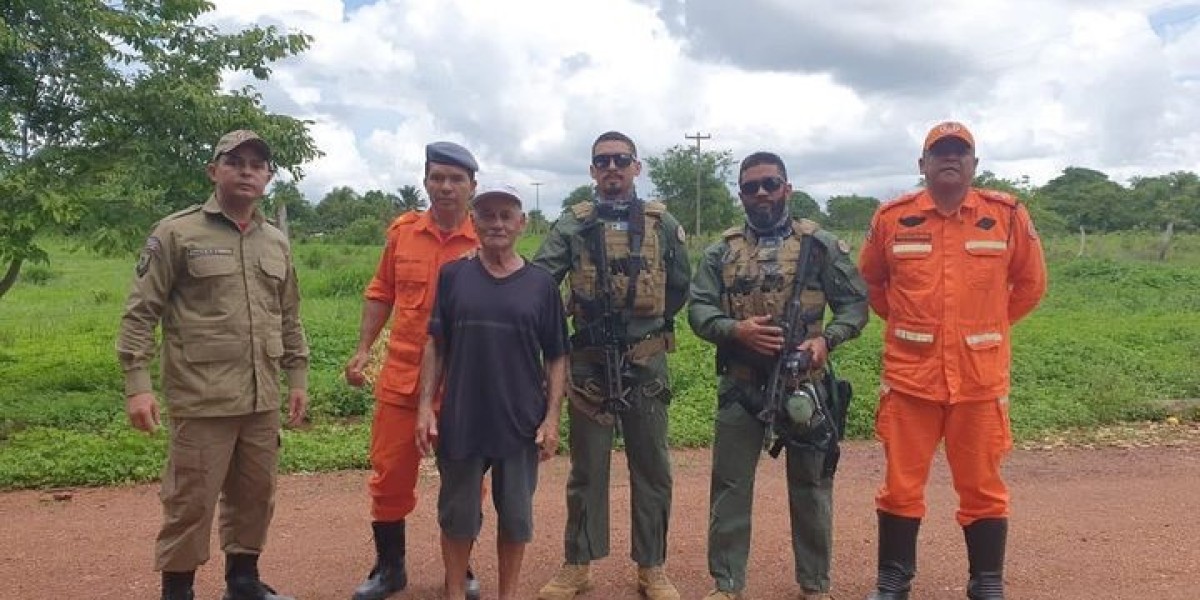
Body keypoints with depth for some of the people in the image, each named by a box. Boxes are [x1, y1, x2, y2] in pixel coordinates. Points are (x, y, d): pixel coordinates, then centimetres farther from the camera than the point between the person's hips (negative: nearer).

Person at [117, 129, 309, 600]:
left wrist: (298, 378, 16)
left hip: (262, 401, 6)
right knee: (191, 502, 2)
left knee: (255, 497, 14)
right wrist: (136, 384, -12)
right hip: (202, 401, -5)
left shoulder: (276, 243, 12)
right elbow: (140, 313, -6)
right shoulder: (176, 233, -5)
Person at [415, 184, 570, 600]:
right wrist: (425, 406, -2)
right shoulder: (452, 276, 1)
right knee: (457, 515, 11)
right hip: (461, 420, 0)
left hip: (521, 423, 0)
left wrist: (551, 417, -4)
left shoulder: (541, 284, 1)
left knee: (516, 516, 11)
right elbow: (435, 345, 4)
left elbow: (557, 358, 3)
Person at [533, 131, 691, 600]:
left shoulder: (662, 224, 3)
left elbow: (680, 286, 10)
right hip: (589, 362, -1)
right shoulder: (573, 224, 0)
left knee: (651, 468, 9)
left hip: (646, 362, 1)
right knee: (587, 467, 10)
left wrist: (648, 325, 9)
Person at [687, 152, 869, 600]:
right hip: (740, 384, 1)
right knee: (730, 484, 6)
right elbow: (698, 309, 2)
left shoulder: (820, 245, 3)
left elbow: (855, 302, 2)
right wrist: (735, 330, -17)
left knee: (810, 484, 10)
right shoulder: (722, 250, 7)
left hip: (805, 381, -1)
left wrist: (826, 339, -15)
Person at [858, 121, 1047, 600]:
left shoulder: (1008, 215, 0)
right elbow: (870, 282, 16)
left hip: (981, 377, 0)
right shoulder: (891, 218, 1)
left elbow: (1030, 283, 12)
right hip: (910, 375, 0)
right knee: (901, 485, 7)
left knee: (982, 486, 10)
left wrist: (985, 326, 10)